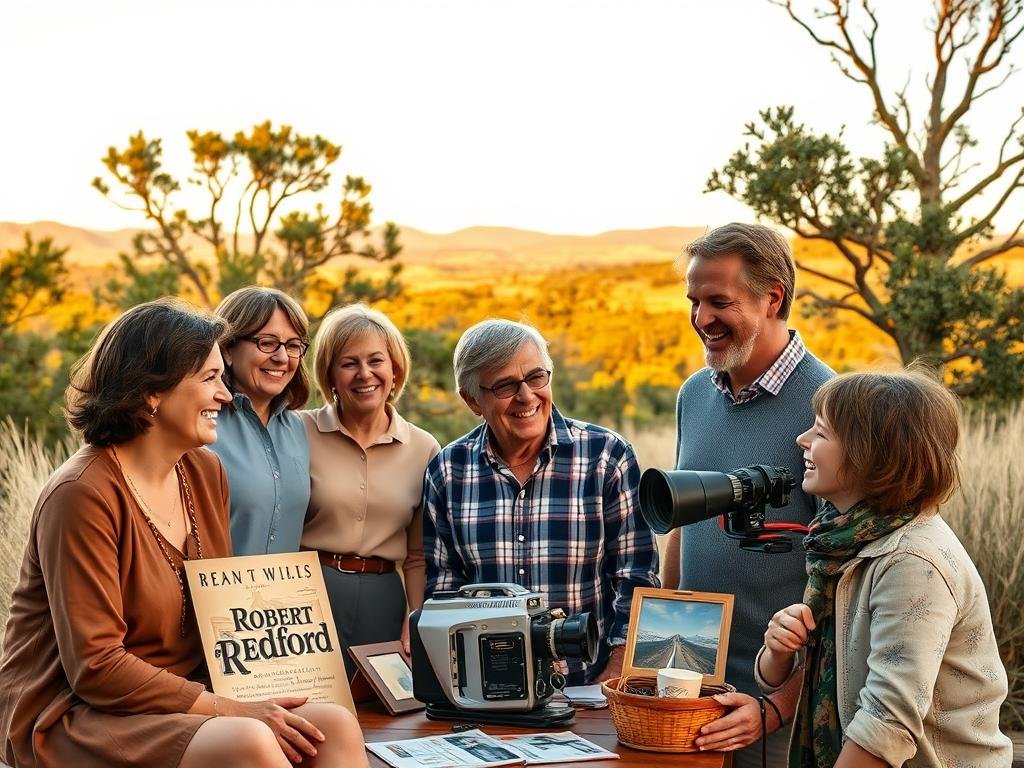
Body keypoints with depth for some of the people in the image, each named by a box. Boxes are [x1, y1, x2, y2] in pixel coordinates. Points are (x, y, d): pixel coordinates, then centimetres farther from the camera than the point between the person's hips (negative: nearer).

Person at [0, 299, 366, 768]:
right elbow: (95, 668, -19)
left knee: (335, 727, -16)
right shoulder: (83, 494, -17)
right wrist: (231, 711, -21)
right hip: (72, 716, -7)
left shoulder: (205, 473, 6)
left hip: (178, 701, 7)